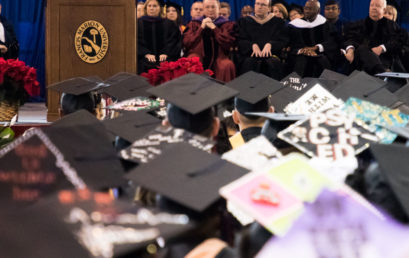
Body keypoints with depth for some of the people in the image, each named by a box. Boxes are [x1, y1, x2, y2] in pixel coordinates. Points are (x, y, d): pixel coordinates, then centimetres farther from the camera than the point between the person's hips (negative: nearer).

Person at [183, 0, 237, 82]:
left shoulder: (227, 25, 11)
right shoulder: (194, 24, 15)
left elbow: (229, 43, -5)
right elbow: (186, 43, 3)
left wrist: (214, 28, -6)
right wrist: (201, 28, -3)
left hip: (218, 57, -1)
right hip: (198, 56, 1)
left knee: (227, 66, -34)